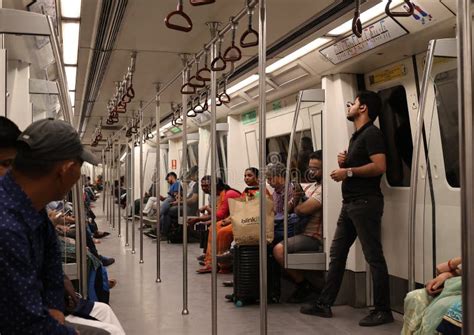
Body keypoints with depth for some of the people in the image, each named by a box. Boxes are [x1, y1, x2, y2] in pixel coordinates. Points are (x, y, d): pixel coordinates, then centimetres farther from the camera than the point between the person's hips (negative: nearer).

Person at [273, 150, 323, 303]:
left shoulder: (324, 188, -14)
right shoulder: (310, 186, 18)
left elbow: (303, 209, -22)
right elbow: (297, 208, 21)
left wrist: (295, 205, -1)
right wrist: (296, 198, -1)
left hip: (314, 237, -10)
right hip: (302, 232, 10)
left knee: (279, 249, -26)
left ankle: (304, 286, -7)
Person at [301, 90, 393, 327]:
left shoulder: (371, 133, -8)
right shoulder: (356, 136, 21)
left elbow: (379, 167, -21)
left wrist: (348, 171, -17)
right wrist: (345, 162, 8)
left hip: (365, 202, -10)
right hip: (350, 203, 10)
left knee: (374, 256, -4)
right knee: (337, 254, 10)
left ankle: (383, 311, 3)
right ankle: (324, 304, 16)